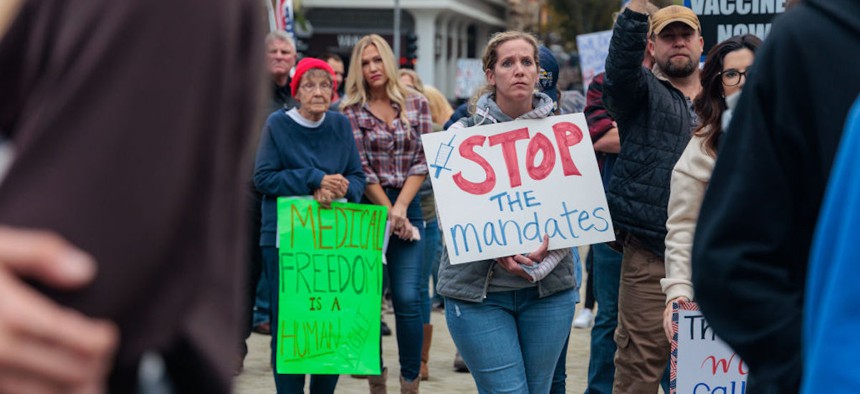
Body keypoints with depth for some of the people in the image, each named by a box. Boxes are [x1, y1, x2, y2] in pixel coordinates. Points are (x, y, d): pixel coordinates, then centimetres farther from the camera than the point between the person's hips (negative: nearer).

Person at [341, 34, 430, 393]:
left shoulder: (416, 104, 6)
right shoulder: (351, 111, 0)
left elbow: (423, 160, 1)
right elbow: (360, 168, -5)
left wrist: (401, 207, -9)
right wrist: (387, 212, -9)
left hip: (407, 207, 1)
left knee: (408, 299, -7)